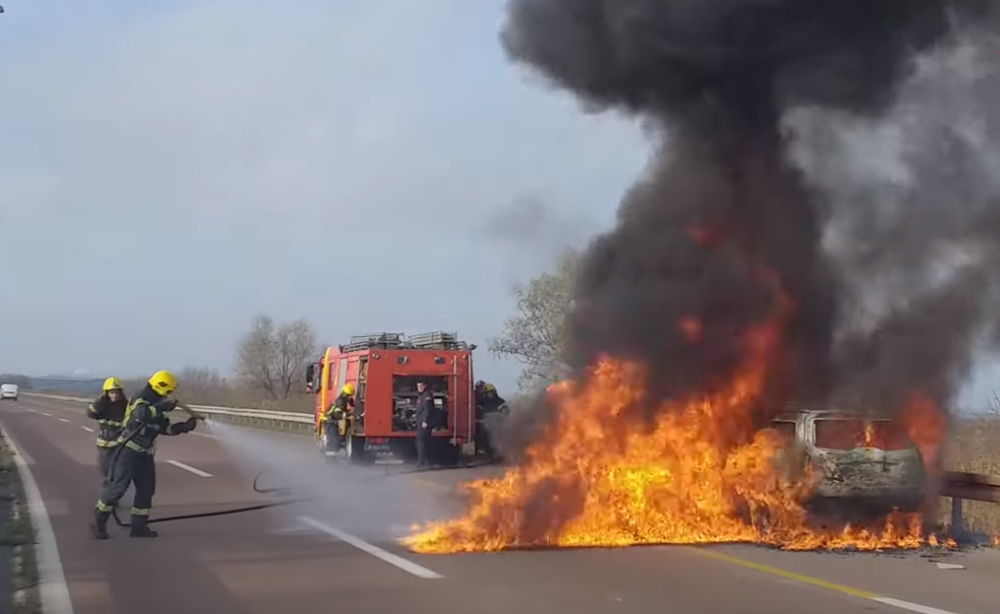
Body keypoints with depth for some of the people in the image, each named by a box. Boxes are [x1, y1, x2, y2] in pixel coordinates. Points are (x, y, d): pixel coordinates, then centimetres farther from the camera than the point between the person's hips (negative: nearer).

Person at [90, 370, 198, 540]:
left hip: (145, 454, 9)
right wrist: (164, 407, -35)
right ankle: (99, 523, -2)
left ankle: (139, 526, 16)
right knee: (117, 486, -10)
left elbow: (164, 428, 19)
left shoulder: (157, 405, 12)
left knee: (146, 488, 8)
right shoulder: (140, 401, -16)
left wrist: (185, 426, 10)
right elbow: (143, 414, -39)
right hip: (129, 450, -9)